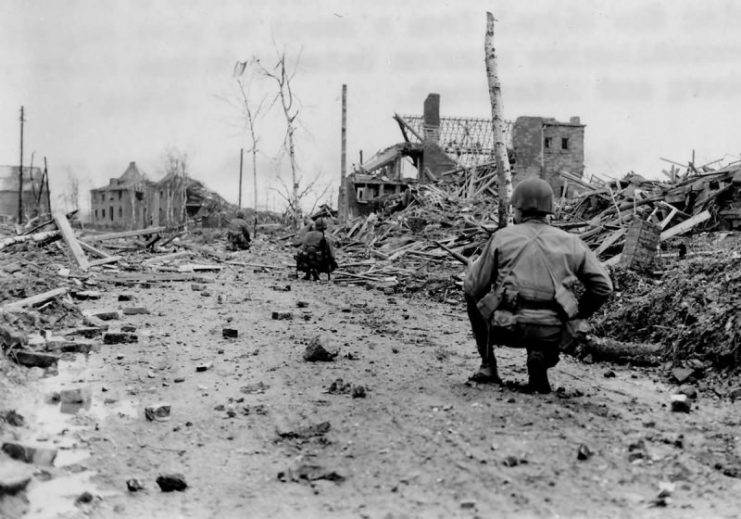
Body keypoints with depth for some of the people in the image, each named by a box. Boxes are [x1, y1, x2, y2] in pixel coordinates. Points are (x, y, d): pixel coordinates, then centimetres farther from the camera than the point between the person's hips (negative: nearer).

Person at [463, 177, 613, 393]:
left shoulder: (502, 237, 5)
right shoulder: (571, 242, 11)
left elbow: (472, 287, 5)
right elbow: (603, 287, 10)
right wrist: (576, 317, 23)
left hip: (507, 329, -1)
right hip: (550, 333, 2)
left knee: (473, 296, 27)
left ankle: (488, 365, 19)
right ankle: (541, 356, 4)